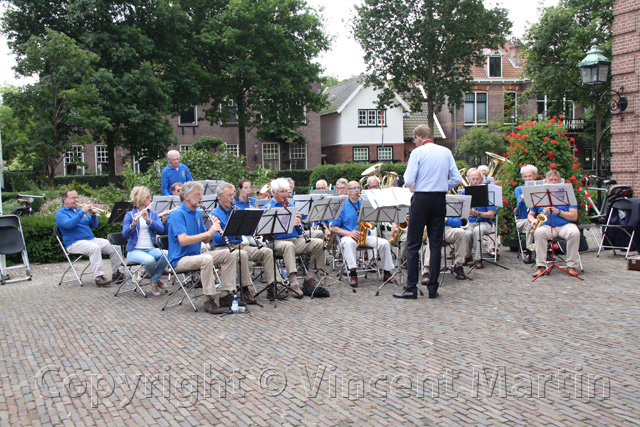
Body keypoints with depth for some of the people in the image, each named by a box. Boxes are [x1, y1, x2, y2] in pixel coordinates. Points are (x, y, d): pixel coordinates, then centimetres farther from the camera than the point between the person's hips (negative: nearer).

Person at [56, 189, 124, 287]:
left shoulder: (79, 210, 23)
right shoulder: (60, 213, 3)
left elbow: (94, 225, 19)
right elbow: (69, 224, -20)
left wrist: (93, 215, -1)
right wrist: (82, 212, -20)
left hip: (92, 239, 7)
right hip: (75, 243, -7)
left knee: (115, 246, -11)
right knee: (95, 248, -37)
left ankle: (117, 273, -4)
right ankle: (99, 277, -37)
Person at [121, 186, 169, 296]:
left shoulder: (153, 214, 13)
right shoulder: (130, 215, 4)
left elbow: (161, 229, -5)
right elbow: (124, 234, -9)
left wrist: (148, 220, -19)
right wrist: (133, 224, -27)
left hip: (151, 249, 3)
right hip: (135, 250, -3)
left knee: (166, 254, -31)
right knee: (149, 260, -36)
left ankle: (154, 282, -10)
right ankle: (157, 280, -3)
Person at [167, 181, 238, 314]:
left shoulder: (197, 214, 13)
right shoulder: (177, 214, -14)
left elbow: (205, 240, 13)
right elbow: (183, 241, -26)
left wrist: (213, 230, -8)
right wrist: (208, 232, -26)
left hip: (196, 254, 9)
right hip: (180, 259, -9)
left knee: (229, 255, -2)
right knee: (206, 259, -36)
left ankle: (227, 295, -5)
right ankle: (209, 301, -28)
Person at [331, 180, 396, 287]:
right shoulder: (342, 206, 3)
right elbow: (334, 228, -2)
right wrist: (349, 233, -16)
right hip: (348, 236, -4)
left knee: (385, 243, -17)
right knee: (348, 242, -39)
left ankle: (387, 273, -4)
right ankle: (353, 274, -41)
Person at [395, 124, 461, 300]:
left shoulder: (417, 152, -7)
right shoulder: (446, 152, 6)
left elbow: (408, 181, -12)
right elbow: (456, 179, 3)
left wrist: (412, 186, 10)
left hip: (421, 199, -4)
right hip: (440, 200, 4)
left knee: (413, 244, 2)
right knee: (436, 244, 8)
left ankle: (411, 288, 0)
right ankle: (433, 288, 10)